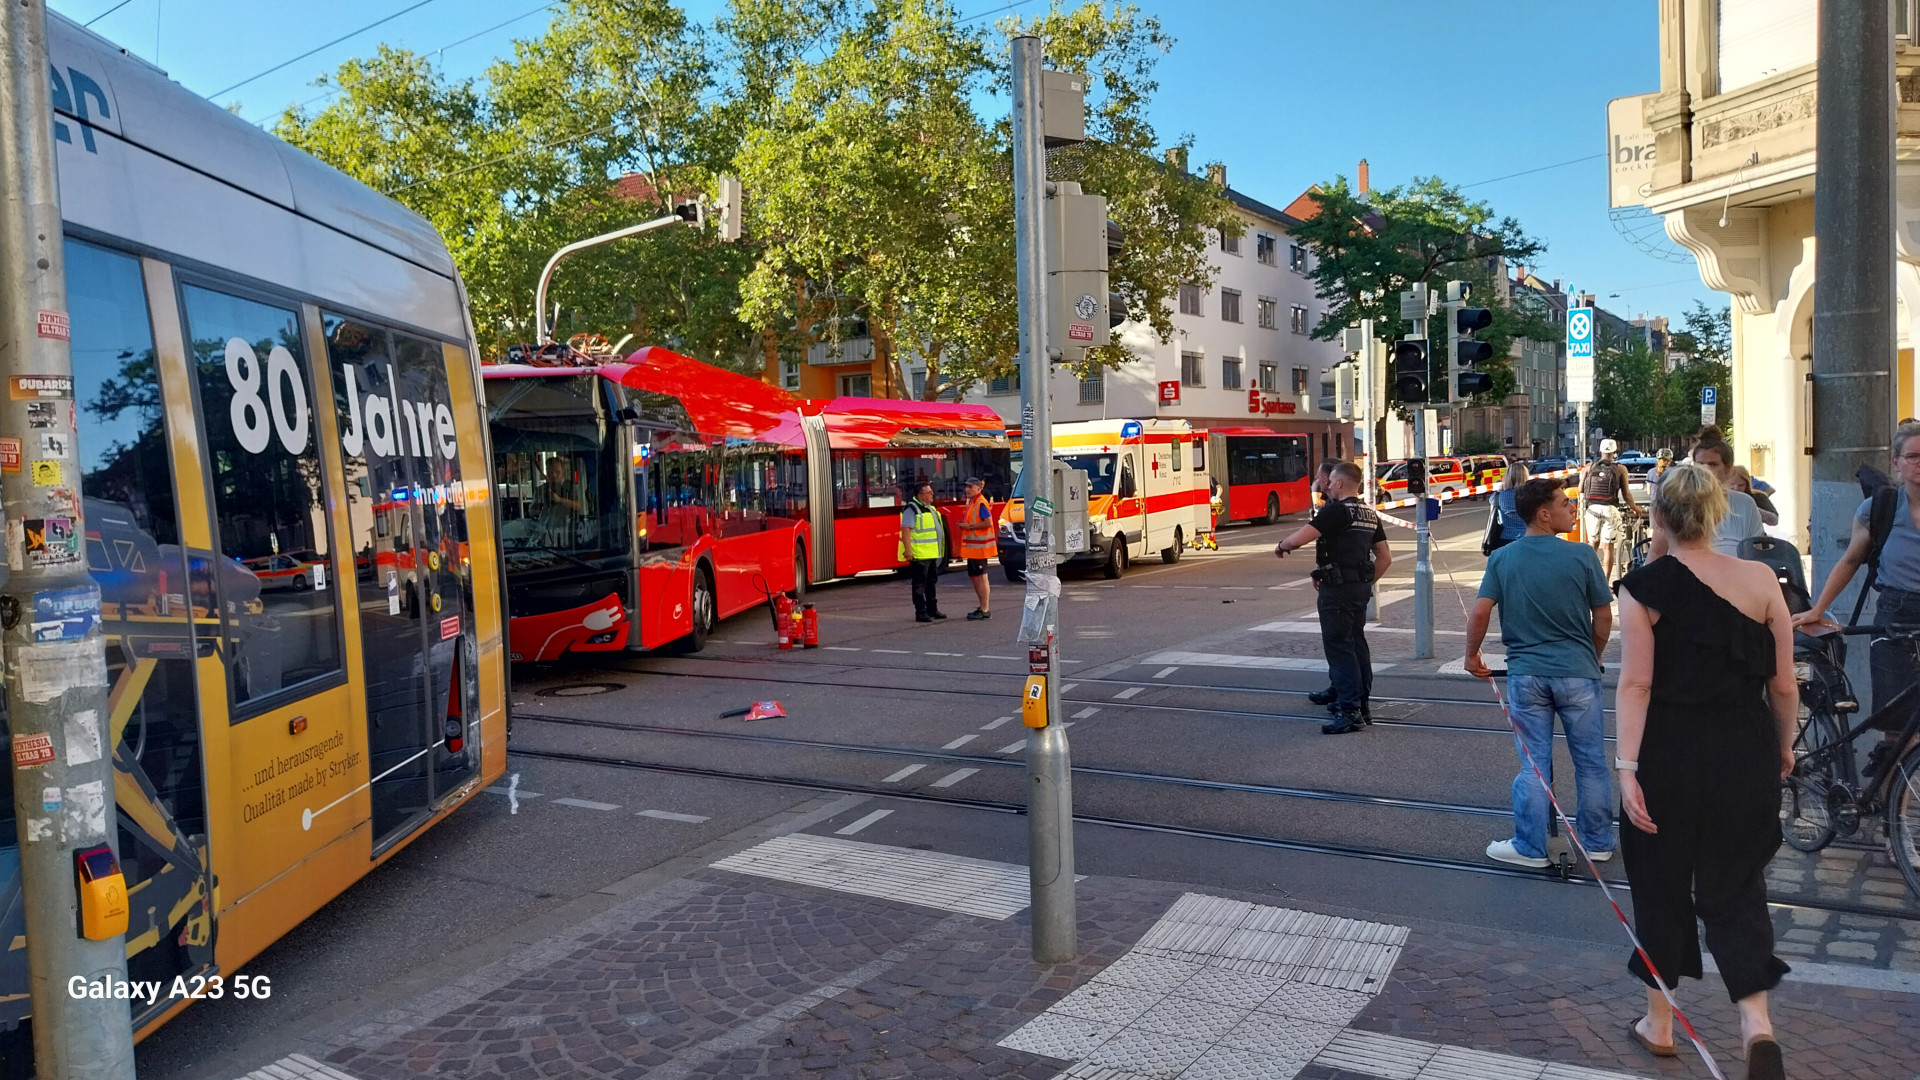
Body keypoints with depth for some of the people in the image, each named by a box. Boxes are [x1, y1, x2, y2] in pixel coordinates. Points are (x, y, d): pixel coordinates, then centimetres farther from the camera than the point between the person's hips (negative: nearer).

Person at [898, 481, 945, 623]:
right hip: (919, 555, -9)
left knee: (931, 583, 16)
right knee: (920, 584, -4)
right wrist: (908, 550, -26)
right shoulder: (912, 509, -13)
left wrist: (938, 552, 23)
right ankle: (920, 613, -1)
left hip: (932, 554, 9)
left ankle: (932, 610, 25)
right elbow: (905, 531, -20)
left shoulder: (930, 508, 16)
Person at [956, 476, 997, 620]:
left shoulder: (981, 503, -15)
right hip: (972, 546, 10)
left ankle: (985, 611, -3)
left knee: (981, 577, -6)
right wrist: (964, 525, 7)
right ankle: (982, 607, 22)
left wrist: (970, 526, -19)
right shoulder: (971, 502, 16)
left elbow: (988, 522, -23)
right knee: (973, 576, 14)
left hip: (979, 546, -10)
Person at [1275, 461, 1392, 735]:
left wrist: (1281, 546, -2)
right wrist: (1367, 583, 21)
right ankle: (1362, 704, 22)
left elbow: (1299, 538, -22)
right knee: (1356, 643, 15)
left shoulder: (1336, 510, -14)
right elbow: (1385, 558, 17)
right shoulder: (1370, 514, 14)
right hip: (1361, 588, 9)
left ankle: (1350, 710, -8)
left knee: (1339, 648, -6)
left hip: (1338, 589, -9)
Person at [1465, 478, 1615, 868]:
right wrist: (1593, 657, 15)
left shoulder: (1502, 558, -2)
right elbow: (1604, 617, -2)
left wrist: (1472, 655, 7)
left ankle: (1530, 847, 15)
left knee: (1534, 765, 10)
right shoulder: (1581, 555, -8)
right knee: (1590, 763, 13)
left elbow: (1479, 613, -8)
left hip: (1526, 674, 2)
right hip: (1577, 672, -2)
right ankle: (1597, 843, 25)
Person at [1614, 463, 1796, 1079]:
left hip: (1668, 754, -2)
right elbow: (1784, 686, 2)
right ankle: (1756, 1022, -3)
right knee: (1735, 889, 14)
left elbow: (1635, 685, -15)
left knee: (1660, 884, 14)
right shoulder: (1760, 580, -2)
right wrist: (1784, 748, 17)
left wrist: (1627, 765, -13)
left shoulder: (1644, 588, -9)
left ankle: (1659, 1024, 26)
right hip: (1745, 755, 2)